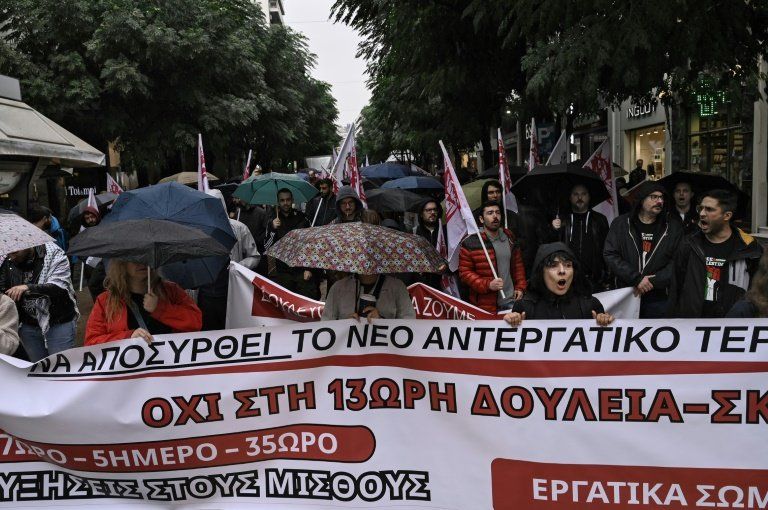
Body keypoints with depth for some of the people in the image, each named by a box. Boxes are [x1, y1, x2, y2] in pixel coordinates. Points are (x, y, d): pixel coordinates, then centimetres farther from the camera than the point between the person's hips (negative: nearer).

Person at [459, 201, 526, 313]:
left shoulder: (509, 237, 9)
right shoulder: (470, 243, -8)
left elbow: (517, 264, 16)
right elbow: (464, 272, -8)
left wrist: (520, 287, 6)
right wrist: (488, 285, -19)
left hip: (511, 301, 4)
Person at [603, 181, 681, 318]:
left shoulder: (673, 228, 7)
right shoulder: (621, 224, 5)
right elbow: (610, 255, -5)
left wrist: (653, 281, -13)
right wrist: (637, 279, -13)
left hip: (659, 299, 1)